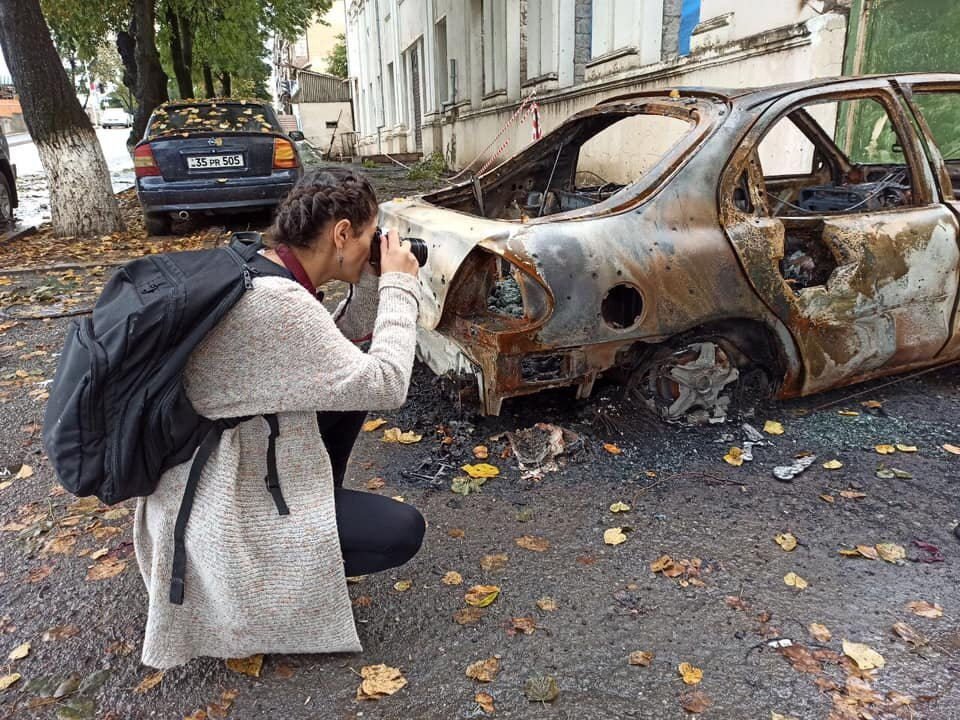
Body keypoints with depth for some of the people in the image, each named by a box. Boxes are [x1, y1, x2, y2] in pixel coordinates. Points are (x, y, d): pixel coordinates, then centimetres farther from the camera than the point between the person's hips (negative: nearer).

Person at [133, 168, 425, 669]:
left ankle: (322, 512, 19)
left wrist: (371, 284, -2)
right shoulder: (277, 302, -30)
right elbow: (385, 386, -26)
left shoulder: (254, 272, 1)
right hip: (218, 514, -10)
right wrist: (400, 287, -15)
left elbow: (338, 350, 11)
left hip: (219, 472, 10)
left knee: (350, 391, 10)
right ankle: (247, 575, 3)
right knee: (403, 531, -8)